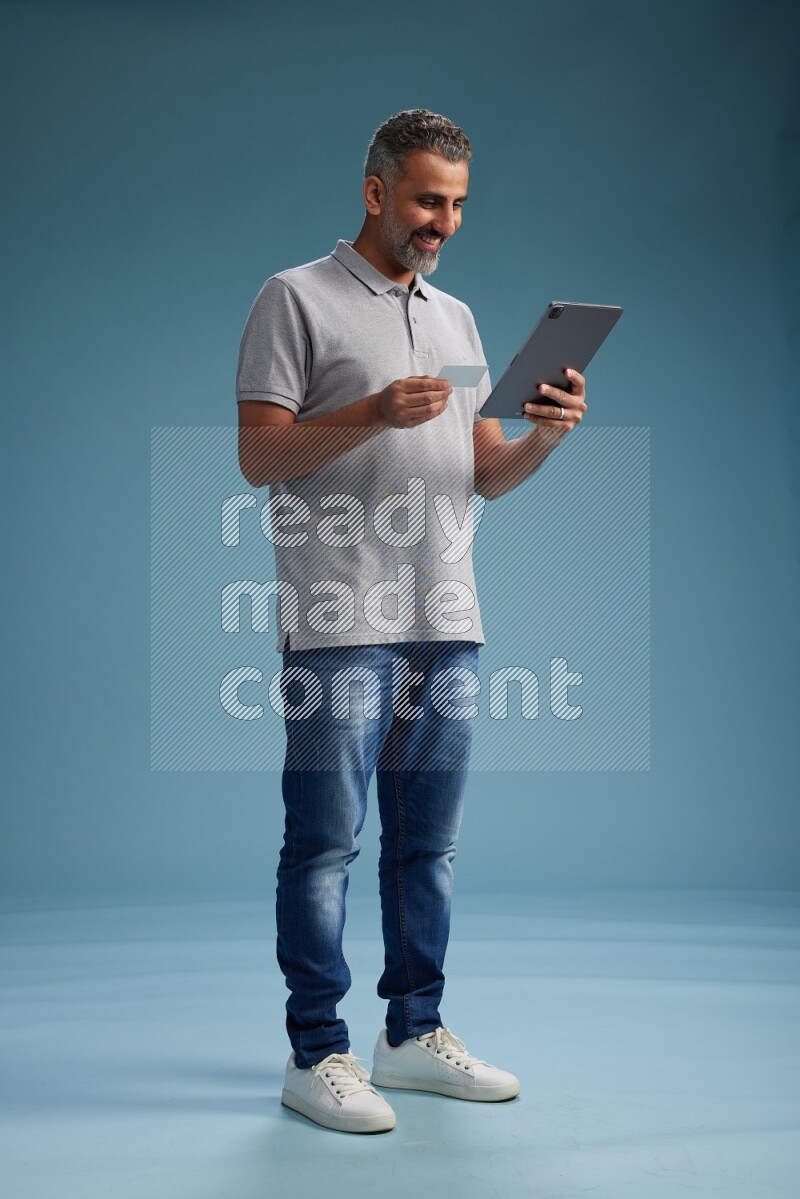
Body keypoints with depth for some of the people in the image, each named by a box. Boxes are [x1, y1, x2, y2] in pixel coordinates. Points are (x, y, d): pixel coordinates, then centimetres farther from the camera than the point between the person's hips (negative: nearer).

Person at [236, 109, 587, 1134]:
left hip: (446, 622, 6)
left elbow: (486, 475, 17)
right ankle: (317, 1053, 7)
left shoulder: (457, 317, 20)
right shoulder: (296, 299, 1)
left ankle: (415, 1032, 22)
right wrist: (372, 414, -20)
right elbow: (259, 454, -7)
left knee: (427, 842, 10)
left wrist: (544, 437, -3)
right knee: (325, 841, -2)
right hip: (340, 623, -6)